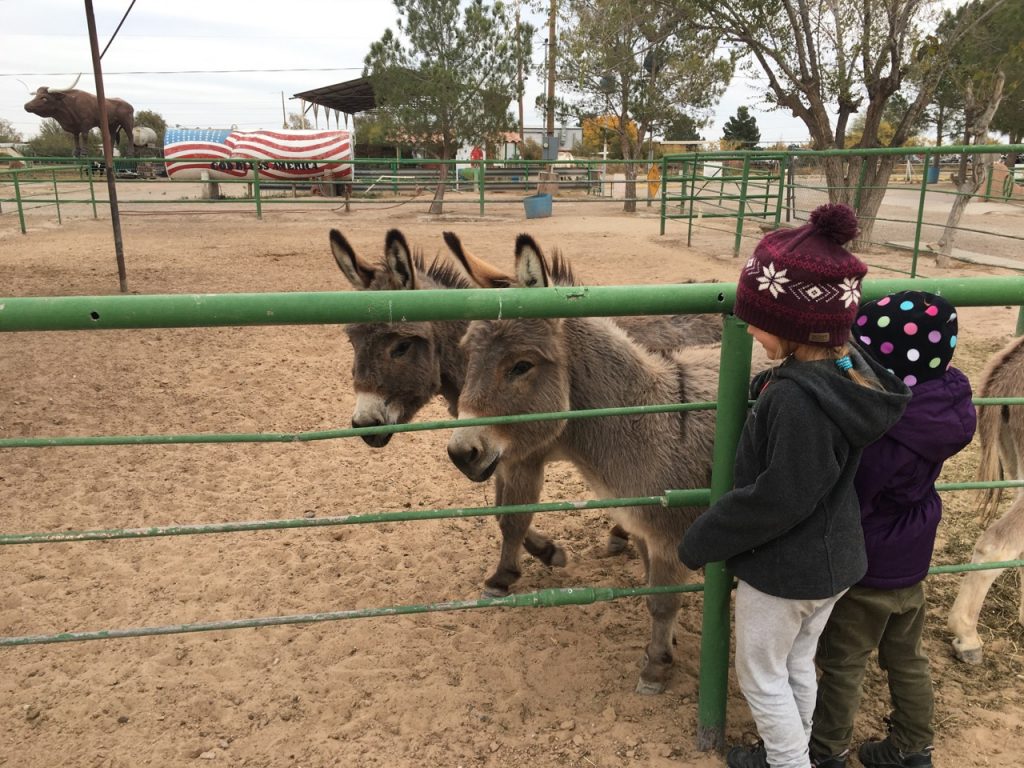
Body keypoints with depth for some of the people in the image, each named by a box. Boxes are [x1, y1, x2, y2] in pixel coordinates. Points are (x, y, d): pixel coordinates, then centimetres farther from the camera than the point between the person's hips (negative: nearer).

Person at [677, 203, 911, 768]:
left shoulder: (798, 397, -33)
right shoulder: (849, 370, -5)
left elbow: (777, 500, -28)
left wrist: (701, 541, -16)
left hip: (783, 568, -9)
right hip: (831, 558, 9)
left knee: (761, 677, 15)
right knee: (798, 666, 27)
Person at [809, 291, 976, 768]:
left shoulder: (880, 436, -34)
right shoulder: (941, 405, -11)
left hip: (866, 566, -7)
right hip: (910, 559, 7)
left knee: (842, 663, 14)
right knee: (907, 657, 24)